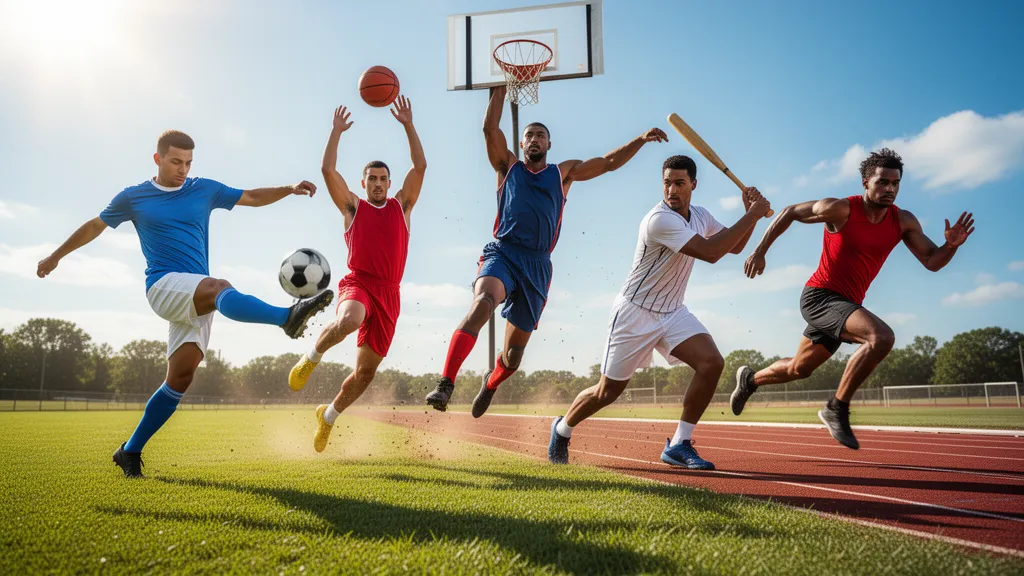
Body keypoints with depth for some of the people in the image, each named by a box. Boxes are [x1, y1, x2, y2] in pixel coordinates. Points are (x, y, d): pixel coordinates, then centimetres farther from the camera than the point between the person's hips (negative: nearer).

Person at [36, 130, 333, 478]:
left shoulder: (205, 190, 13)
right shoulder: (133, 197, 10)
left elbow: (252, 197, 17)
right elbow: (95, 226, 23)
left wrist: (290, 189, 1)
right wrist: (56, 255, 32)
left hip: (198, 299, 4)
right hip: (163, 285, -4)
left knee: (180, 378, -3)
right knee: (220, 288, -35)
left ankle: (130, 452, 9)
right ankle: (288, 317, -62)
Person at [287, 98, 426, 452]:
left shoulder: (401, 206, 15)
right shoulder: (352, 206, 12)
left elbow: (420, 166, 6)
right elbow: (328, 169, 3)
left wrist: (408, 125, 3)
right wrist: (337, 131, 6)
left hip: (389, 293, 3)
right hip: (357, 283, -2)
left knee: (366, 371, 5)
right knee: (350, 319, -40)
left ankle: (329, 414, 32)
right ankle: (312, 358, -9)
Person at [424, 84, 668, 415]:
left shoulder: (563, 173, 19)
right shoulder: (508, 167, 17)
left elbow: (609, 162, 18)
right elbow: (490, 128, 7)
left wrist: (641, 140, 8)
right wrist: (501, 88, 8)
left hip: (537, 265, 2)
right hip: (502, 254, -2)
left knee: (514, 352, 7)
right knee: (482, 301, -36)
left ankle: (490, 383, 41)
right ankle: (445, 383, -41)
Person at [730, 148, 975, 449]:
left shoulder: (904, 222, 1)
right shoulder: (841, 209, -14)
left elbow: (932, 261, 6)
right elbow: (789, 212, -3)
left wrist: (951, 245, -15)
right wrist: (760, 251, -8)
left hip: (847, 303, 7)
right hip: (819, 296, -7)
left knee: (799, 369, 20)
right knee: (882, 336, -29)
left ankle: (750, 379, 46)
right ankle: (837, 408, -17)